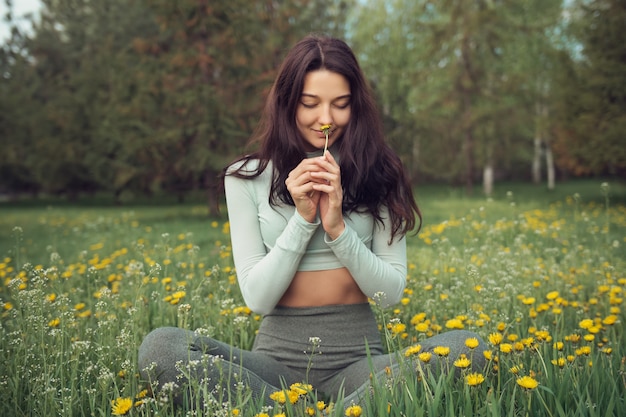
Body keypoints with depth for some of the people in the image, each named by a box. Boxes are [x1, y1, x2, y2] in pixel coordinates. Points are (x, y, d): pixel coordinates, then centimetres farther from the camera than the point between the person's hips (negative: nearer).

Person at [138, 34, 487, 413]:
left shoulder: (377, 174, 3)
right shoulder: (247, 178, 3)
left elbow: (391, 293, 0)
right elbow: (257, 298, -3)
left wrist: (337, 227, -14)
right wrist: (303, 218, -13)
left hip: (359, 358, 0)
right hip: (279, 357, 0)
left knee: (466, 348, -27)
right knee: (159, 347, -26)